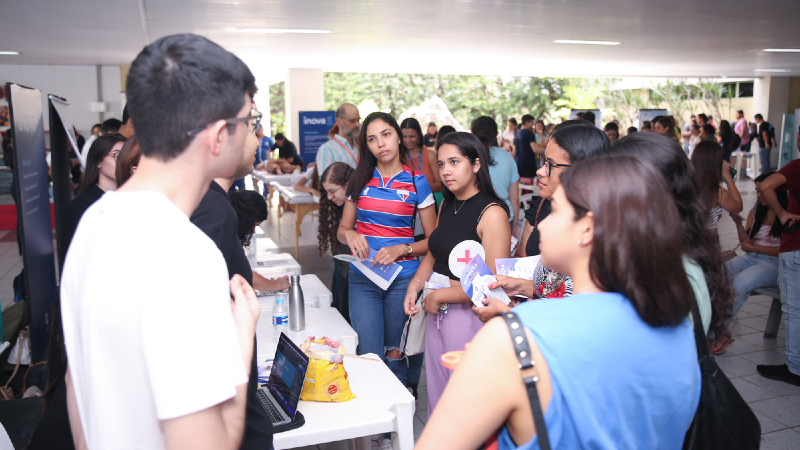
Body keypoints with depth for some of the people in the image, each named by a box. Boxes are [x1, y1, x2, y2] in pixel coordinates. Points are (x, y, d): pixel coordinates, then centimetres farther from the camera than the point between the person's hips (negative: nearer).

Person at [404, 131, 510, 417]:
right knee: (436, 392, 19)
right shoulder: (446, 205, 10)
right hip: (437, 312, 8)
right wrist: (415, 285, 3)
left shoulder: (492, 212, -16)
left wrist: (439, 296, -13)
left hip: (468, 314, -8)